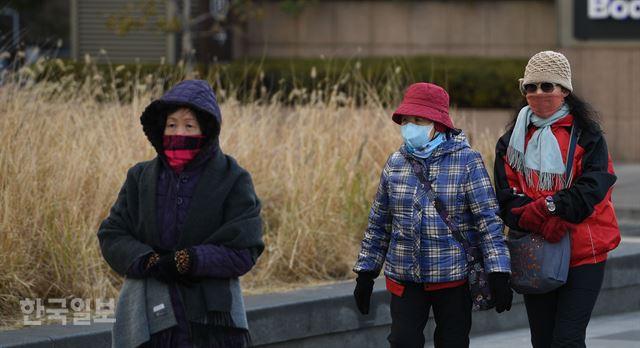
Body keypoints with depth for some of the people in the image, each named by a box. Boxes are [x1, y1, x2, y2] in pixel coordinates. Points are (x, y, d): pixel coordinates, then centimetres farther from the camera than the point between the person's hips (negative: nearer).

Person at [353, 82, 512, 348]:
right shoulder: (395, 163, 4)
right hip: (404, 279, 3)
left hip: (453, 277, -3)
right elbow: (379, 224, 13)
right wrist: (366, 273, 13)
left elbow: (488, 219, -10)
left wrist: (498, 274, -17)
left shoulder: (467, 161, -8)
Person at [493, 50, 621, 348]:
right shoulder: (514, 139, 9)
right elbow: (506, 197, -2)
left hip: (583, 255, -4)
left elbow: (591, 189, -13)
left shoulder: (586, 135, -2)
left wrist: (543, 209, -23)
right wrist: (542, 223, -19)